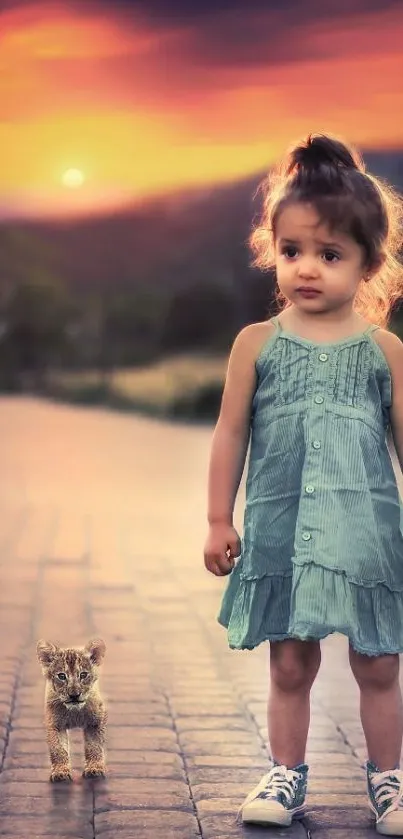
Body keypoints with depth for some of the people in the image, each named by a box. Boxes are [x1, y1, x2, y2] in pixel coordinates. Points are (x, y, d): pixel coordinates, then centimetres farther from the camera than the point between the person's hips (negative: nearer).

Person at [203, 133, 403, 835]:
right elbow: (231, 435, 4)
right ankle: (286, 773, 22)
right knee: (290, 665, 8)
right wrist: (219, 521, 4)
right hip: (282, 530, 0)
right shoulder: (256, 343, 1)